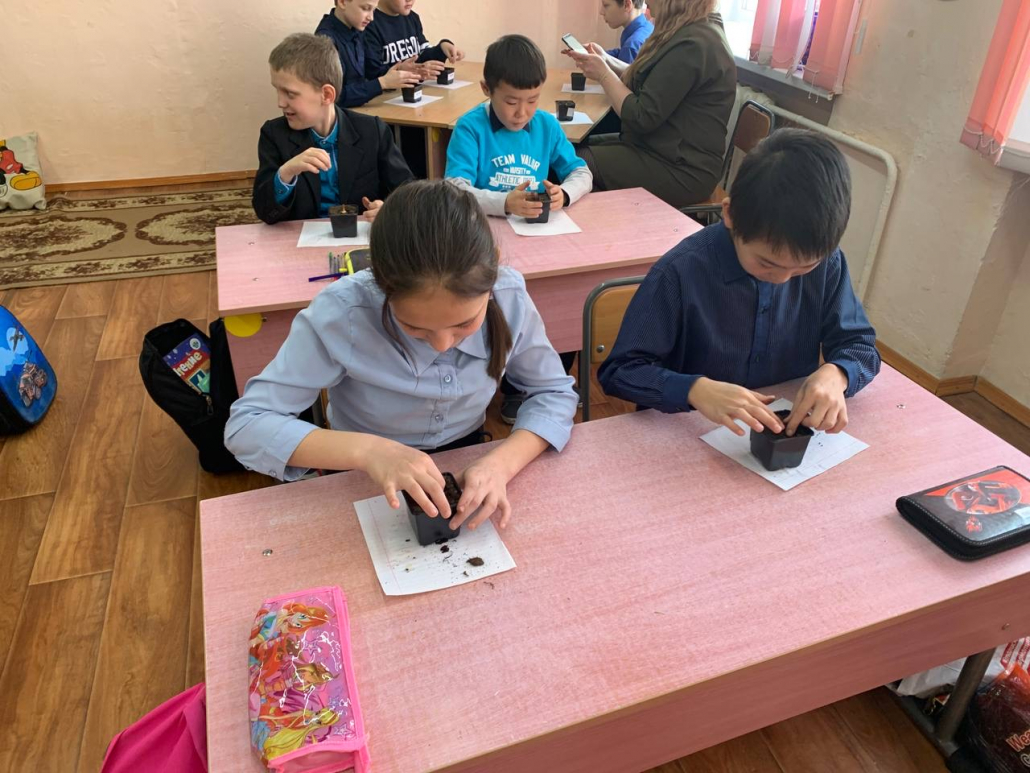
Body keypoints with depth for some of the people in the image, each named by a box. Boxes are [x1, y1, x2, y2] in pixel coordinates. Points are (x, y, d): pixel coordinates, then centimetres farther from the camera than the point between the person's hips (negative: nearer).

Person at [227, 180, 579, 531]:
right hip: (368, 486, -1)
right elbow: (245, 426, -22)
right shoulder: (342, 313, -26)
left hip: (466, 471, 2)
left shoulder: (509, 297, -19)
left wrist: (502, 462, -25)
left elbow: (554, 392, -7)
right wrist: (365, 450, -36)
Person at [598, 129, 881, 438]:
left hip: (792, 432, 3)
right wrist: (696, 389, -32)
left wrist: (834, 374, -20)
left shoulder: (826, 262, -8)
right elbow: (619, 371, -16)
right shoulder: (681, 272, -20)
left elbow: (859, 344, 2)